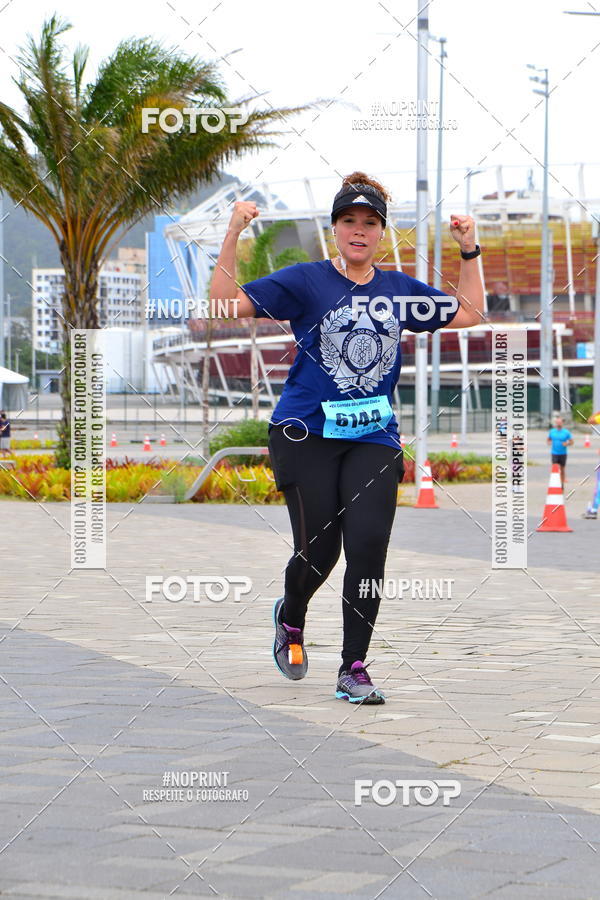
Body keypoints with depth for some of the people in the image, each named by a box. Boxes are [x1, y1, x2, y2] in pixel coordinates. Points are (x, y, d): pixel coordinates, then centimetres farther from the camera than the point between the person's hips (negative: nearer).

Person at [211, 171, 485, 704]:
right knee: (318, 549, -2)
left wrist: (469, 252, 15)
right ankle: (290, 619, 33)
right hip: (307, 433, -3)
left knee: (368, 544, -11)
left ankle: (354, 670, -2)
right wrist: (233, 236, -16)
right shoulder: (305, 282, -1)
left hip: (374, 439, 3)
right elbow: (226, 302, -8)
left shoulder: (400, 290, 11)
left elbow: (469, 314, 22)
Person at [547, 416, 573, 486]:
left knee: (562, 469, 8)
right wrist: (548, 442, -7)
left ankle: (562, 484, 18)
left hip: (563, 453, 0)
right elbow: (548, 439, 16)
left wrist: (567, 444, -18)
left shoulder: (566, 432, -2)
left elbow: (571, 441, 2)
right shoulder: (552, 431, 4)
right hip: (554, 453, 0)